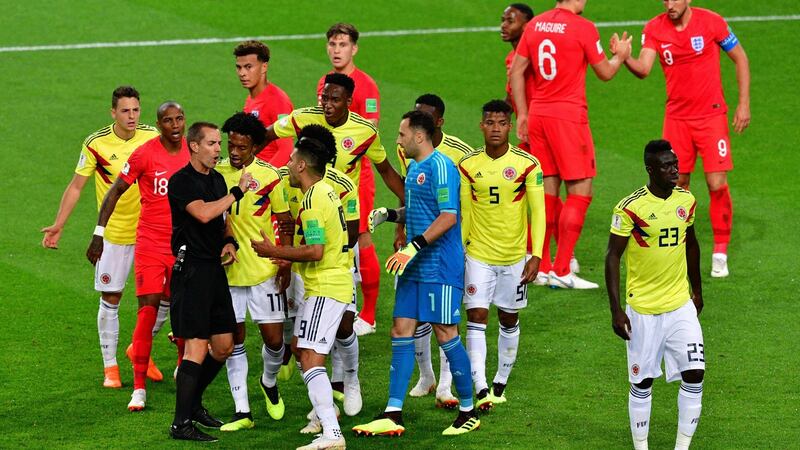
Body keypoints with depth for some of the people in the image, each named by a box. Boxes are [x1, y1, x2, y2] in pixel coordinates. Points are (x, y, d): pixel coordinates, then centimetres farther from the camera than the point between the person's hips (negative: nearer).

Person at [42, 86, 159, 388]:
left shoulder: (153, 137, -4)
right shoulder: (96, 144, -10)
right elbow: (76, 186, -3)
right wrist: (58, 225, -7)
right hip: (114, 235, -2)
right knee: (110, 299, 1)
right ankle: (110, 366, 14)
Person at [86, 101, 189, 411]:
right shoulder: (144, 154, -9)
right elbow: (115, 191, -2)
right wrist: (99, 233, -4)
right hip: (150, 243, -3)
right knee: (148, 308, -10)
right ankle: (139, 388, -8)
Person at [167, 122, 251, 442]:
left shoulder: (217, 179, 15)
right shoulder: (181, 181, -10)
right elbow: (203, 213, -25)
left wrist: (230, 242, 6)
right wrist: (238, 191, -18)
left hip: (215, 269, 9)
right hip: (192, 269, -8)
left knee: (223, 347, 11)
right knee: (197, 349, -12)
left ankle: (193, 403, 28)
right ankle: (181, 424, -8)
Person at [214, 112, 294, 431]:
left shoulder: (268, 175, -6)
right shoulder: (217, 172, 0)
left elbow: (285, 222, 1)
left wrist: (286, 264, -6)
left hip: (264, 270, -2)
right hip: (229, 269, 2)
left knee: (274, 338, 0)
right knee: (234, 339, 4)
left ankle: (270, 382, 31)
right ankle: (242, 411, 8)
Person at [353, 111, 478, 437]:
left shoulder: (440, 166, -14)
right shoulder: (414, 168, 15)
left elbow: (448, 216, -21)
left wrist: (414, 247, -25)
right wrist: (389, 214, 10)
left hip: (440, 268, -9)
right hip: (414, 268, 9)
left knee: (446, 335, -3)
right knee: (401, 332, 4)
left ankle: (468, 412, 10)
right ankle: (393, 416, 5)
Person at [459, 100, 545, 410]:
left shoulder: (527, 164, -7)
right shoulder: (468, 165, -2)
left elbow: (538, 213, -6)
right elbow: (464, 214, 7)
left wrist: (536, 256, -13)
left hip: (514, 257, 0)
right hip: (478, 255, 0)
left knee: (509, 320, 10)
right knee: (476, 317, -10)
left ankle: (501, 384, 26)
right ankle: (481, 390, -16)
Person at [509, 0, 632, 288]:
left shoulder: (535, 25, 7)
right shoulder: (583, 28, -10)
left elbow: (517, 71, 11)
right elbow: (605, 73, 1)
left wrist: (523, 114, 17)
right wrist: (621, 56, 22)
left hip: (537, 115, 7)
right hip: (569, 116, -7)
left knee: (548, 190, 13)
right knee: (580, 192, -2)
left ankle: (541, 267, 15)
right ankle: (561, 271, -7)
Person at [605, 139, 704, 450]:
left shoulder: (687, 201, 1)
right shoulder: (630, 208, -15)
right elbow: (612, 257, -12)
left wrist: (697, 290, 23)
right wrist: (616, 310, -16)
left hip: (681, 306, 4)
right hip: (642, 309, -4)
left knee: (694, 375, -4)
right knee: (642, 382, 5)